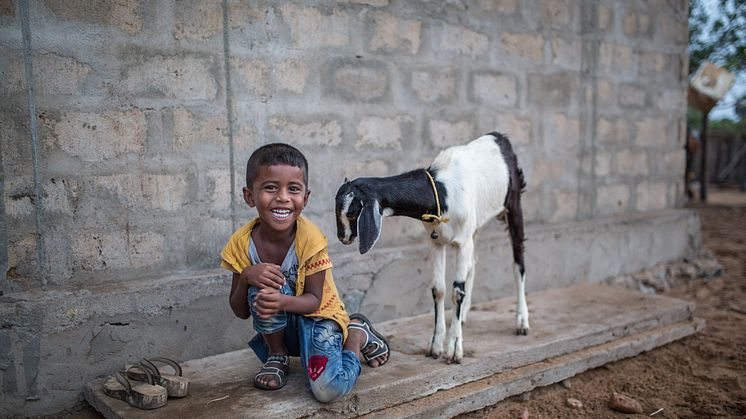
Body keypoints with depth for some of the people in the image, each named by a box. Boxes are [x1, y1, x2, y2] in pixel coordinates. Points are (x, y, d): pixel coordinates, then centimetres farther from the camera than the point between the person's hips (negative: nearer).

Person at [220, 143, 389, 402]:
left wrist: (283, 302, -40)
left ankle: (357, 334, 7)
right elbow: (241, 312, -9)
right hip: (280, 326, 3)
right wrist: (246, 277, -30)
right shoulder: (242, 242, -14)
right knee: (262, 288, -30)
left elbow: (314, 300, -18)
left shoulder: (310, 239, -23)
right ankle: (277, 355, -3)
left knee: (328, 389, -26)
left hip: (316, 316, -2)